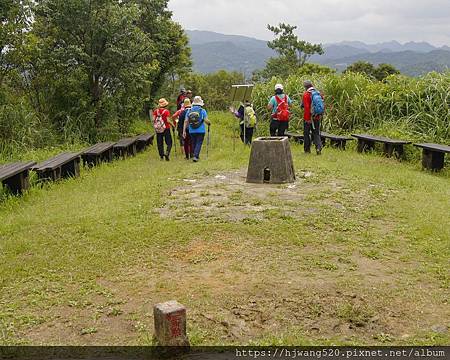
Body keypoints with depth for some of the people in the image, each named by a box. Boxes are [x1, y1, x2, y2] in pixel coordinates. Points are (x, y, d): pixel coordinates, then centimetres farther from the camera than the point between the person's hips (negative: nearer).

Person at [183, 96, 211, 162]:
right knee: (199, 143, 0)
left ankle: (196, 156, 26)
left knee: (193, 143, 16)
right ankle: (195, 156, -13)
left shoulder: (189, 111, 2)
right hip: (201, 131, -3)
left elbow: (186, 121, -1)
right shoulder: (202, 111, -7)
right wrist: (209, 124, 13)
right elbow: (206, 120, -10)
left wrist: (184, 131, 2)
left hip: (191, 131, 3)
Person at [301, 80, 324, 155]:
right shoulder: (319, 94, 7)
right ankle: (319, 147, -10)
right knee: (316, 133, 10)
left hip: (309, 118, -5)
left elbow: (306, 107, -18)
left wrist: (307, 119, -18)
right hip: (318, 117, 5)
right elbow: (323, 106, 9)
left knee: (306, 133, 10)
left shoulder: (306, 94, -11)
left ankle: (307, 149, 17)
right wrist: (321, 116, 17)